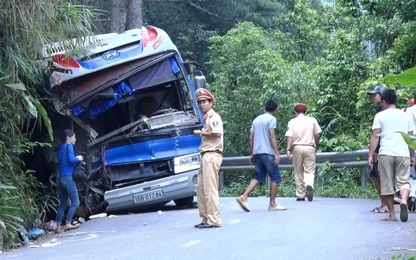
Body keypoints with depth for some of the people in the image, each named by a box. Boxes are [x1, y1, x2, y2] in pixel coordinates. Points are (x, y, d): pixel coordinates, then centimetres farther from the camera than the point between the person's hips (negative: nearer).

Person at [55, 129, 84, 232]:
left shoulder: (61, 148, 21)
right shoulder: (69, 146, -3)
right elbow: (71, 159, -16)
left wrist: (76, 159, 16)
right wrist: (78, 159, 3)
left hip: (61, 178, 9)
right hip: (67, 177, -9)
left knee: (62, 204, 9)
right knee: (75, 202, -7)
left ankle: (59, 226, 5)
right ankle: (68, 224, -14)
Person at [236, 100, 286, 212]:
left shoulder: (256, 120, 18)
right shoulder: (272, 119, -4)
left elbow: (251, 138, 17)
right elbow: (272, 137, -14)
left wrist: (251, 154, 21)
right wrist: (277, 153, -16)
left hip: (257, 152, 7)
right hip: (268, 153, -7)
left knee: (258, 177, 10)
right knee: (275, 177, 2)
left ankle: (244, 197, -7)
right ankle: (272, 204, 2)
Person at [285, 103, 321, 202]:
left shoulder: (292, 122, 6)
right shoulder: (312, 120, 7)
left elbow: (289, 136, -5)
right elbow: (317, 134, 6)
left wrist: (288, 149, -10)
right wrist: (316, 146, 20)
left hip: (297, 148, 1)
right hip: (309, 147, 0)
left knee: (298, 172, 8)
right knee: (310, 170, 0)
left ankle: (300, 195, 10)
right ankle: (309, 185, -30)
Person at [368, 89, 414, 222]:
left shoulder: (380, 116, 4)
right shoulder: (405, 116, 13)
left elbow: (375, 136, -3)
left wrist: (370, 155, -3)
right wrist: (412, 155, 22)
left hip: (386, 154, -2)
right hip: (403, 154, 2)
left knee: (387, 185, 6)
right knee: (403, 181, 3)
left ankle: (392, 214, 7)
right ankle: (404, 201, -27)